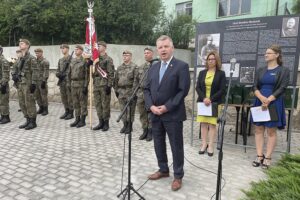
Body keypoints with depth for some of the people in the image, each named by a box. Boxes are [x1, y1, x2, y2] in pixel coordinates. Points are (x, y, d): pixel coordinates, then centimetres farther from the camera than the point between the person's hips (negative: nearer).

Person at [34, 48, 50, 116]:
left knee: (44, 96, -3)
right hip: (36, 81, 8)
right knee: (37, 95, 10)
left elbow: (46, 72, -15)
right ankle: (41, 108, 21)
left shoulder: (45, 61, -10)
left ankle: (45, 110, 6)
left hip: (42, 81, -8)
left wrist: (44, 81, -20)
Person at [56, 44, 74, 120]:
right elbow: (58, 69, 18)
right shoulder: (60, 60, 17)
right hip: (62, 81, 7)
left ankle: (71, 113, 6)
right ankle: (66, 111, 22)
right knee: (63, 97, 12)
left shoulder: (71, 58, -6)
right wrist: (57, 73, -4)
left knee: (70, 98, -2)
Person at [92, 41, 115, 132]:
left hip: (104, 85, -7)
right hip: (96, 85, 7)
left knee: (105, 105, 0)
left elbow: (111, 74, -11)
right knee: (98, 104, 10)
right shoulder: (95, 59, 14)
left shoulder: (108, 59, -6)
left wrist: (109, 86, -16)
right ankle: (101, 122, 20)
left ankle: (106, 123, 10)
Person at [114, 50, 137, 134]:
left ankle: (130, 126, 12)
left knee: (130, 110, 1)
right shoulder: (119, 68, 15)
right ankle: (125, 124, 22)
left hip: (131, 92, -5)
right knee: (123, 110, 10)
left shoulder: (134, 67, -3)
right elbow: (116, 79, 17)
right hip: (121, 92, 5)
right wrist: (116, 90, 11)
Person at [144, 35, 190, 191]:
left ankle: (178, 176, 22)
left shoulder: (181, 66, -7)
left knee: (176, 146, 5)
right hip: (155, 114, 6)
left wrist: (167, 107, -17)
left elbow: (183, 90, -13)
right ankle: (163, 170, 35)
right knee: (158, 144, 15)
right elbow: (147, 89, 9)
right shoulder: (153, 68, 12)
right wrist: (151, 106, -7)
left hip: (173, 114, -6)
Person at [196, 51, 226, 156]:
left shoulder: (221, 74, 1)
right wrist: (203, 98, -13)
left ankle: (210, 146, 8)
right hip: (202, 102, 3)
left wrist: (211, 99, -15)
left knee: (212, 124, 0)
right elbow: (197, 87, 3)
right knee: (203, 123, 5)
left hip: (215, 103, -3)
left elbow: (222, 90, -5)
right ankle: (204, 144, 14)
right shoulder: (202, 73, 9)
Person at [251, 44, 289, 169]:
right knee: (259, 130, 5)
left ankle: (267, 158, 9)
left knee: (271, 131, 2)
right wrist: (262, 98, -16)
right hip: (259, 103, 4)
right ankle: (259, 156, 14)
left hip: (274, 104, -4)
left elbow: (281, 89, -9)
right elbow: (255, 87, 3)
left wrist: (268, 100, -19)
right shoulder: (260, 70, 11)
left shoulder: (283, 71, 0)